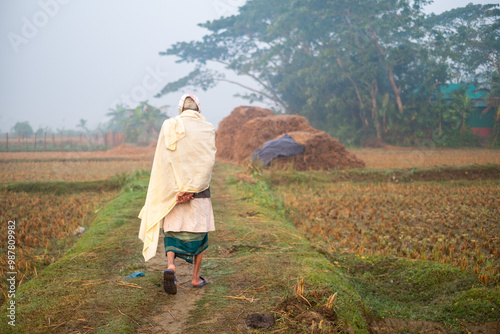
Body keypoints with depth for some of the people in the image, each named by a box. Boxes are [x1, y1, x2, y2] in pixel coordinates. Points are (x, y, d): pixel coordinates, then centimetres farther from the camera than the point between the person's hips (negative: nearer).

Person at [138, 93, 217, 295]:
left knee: (173, 230, 9)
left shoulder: (169, 127, 0)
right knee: (198, 231, 12)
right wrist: (192, 190, -17)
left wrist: (174, 190, -4)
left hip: (173, 191, 1)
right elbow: (208, 161, -14)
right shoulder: (207, 129, -4)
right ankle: (196, 277, 17)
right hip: (199, 191, -1)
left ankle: (170, 265, -17)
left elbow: (161, 162, -4)